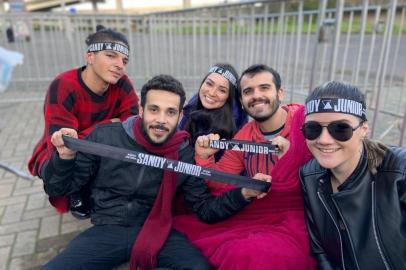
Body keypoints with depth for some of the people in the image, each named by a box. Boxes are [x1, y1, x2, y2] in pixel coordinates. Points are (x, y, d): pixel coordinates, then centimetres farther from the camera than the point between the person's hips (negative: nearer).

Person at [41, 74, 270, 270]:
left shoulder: (186, 155, -3)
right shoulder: (105, 137, -7)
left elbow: (205, 209, -1)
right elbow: (58, 189, 0)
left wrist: (243, 194, -18)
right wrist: (65, 158, -22)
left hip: (156, 231, 1)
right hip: (108, 230, 0)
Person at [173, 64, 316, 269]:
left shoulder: (307, 120, -10)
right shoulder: (243, 136, 8)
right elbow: (220, 184, 10)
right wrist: (204, 158, -9)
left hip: (297, 222, -5)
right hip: (251, 216, 6)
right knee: (181, 227, 0)